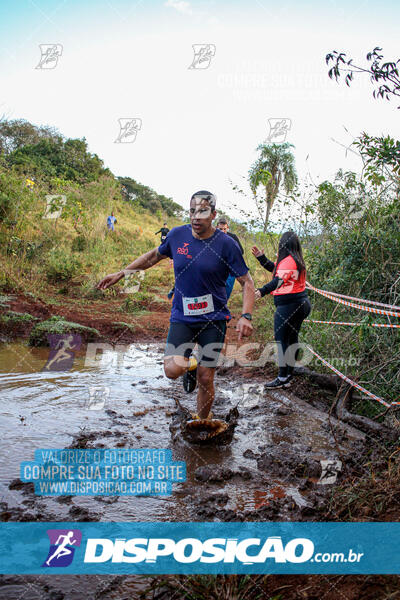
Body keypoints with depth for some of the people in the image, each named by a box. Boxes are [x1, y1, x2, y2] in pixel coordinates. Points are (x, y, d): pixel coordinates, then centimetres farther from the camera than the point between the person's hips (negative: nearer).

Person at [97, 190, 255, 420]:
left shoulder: (226, 244, -9)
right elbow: (155, 256, 18)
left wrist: (246, 316, -19)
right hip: (181, 316, 2)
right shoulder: (178, 235, 0)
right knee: (172, 370, -19)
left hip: (213, 318, -2)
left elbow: (247, 282, -5)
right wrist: (121, 274, 17)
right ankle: (190, 364, 18)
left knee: (205, 379, 1)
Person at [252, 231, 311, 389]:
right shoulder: (296, 260, 15)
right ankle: (289, 375, 25)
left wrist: (262, 291, -42)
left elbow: (279, 280, -31)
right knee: (292, 338, 15)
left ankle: (282, 378, -1)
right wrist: (261, 257, 20)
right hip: (301, 303, 10)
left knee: (282, 339, -5)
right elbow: (274, 268, 24)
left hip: (289, 305, -10)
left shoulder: (288, 260, -16)